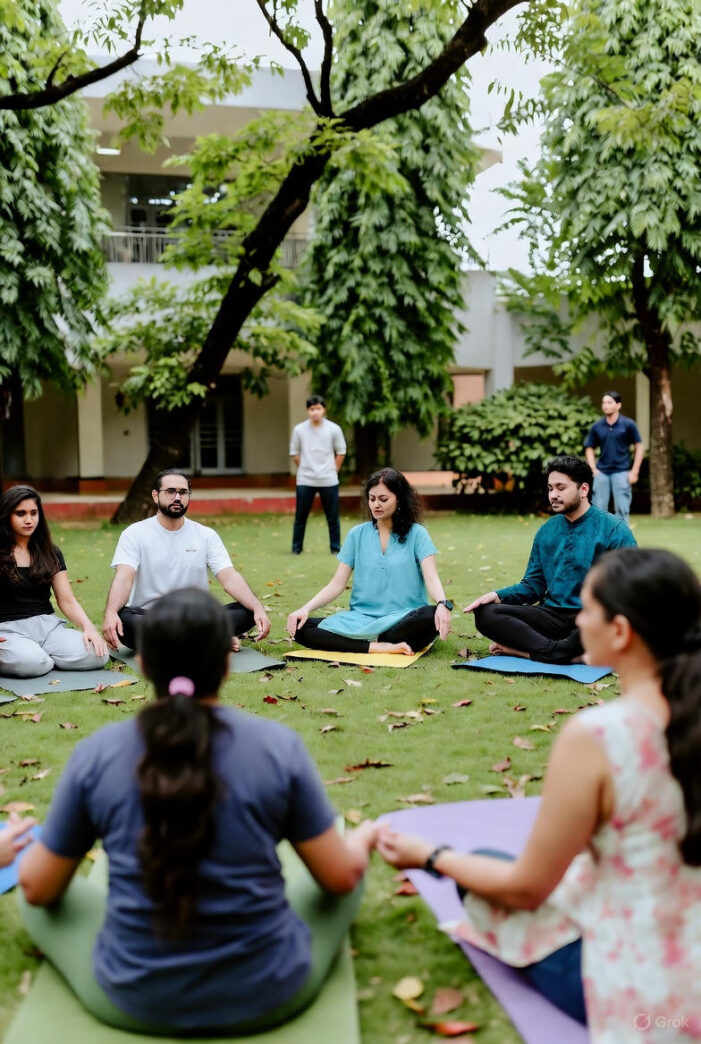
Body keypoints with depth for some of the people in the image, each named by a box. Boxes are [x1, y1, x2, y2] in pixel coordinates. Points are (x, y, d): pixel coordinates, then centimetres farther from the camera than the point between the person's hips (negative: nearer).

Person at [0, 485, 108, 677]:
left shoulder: (51, 553, 14)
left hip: (47, 624, 4)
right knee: (31, 662, -38)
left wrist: (88, 627, -10)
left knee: (97, 655, -23)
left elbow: (67, 600, 10)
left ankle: (40, 655, 0)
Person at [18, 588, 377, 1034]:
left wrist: (26, 853, 25)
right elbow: (342, 876, -5)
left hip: (133, 999, 1)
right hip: (268, 994, -1)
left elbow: (38, 888, 1)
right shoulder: (279, 745, -14)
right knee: (350, 868, 25)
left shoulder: (96, 753, -11)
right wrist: (363, 840, 18)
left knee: (43, 900, 25)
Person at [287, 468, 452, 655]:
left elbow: (431, 578, -10)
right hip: (361, 619, 3)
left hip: (404, 620, -3)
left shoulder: (416, 534, 2)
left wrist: (442, 604, -33)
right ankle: (377, 647, -29)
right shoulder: (357, 534, 10)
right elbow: (337, 584, 6)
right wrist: (306, 608, -12)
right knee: (300, 627, -20)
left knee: (431, 617, -38)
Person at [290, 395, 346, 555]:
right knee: (300, 516, 4)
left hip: (329, 481, 0)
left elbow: (341, 452, 6)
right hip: (305, 481, 0)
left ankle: (335, 548, 14)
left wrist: (333, 470, 4)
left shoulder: (333, 429, -3)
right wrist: (305, 469, 7)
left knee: (333, 517, 4)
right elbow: (294, 453, 8)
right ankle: (296, 548, 15)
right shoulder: (299, 429, -2)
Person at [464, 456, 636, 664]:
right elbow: (533, 585, 17)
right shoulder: (546, 532, 14)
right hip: (552, 615, 5)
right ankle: (562, 652, -28)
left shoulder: (613, 529, -2)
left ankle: (523, 649, -27)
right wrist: (497, 596, -3)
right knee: (485, 614, -17)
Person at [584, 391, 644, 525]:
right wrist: (594, 469, 1)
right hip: (601, 473, 2)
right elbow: (589, 448, 13)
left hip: (621, 472, -2)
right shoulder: (596, 427, 5)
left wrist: (634, 472, -3)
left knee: (622, 510, 0)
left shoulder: (628, 424, -1)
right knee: (598, 510, 4)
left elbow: (639, 447, 2)